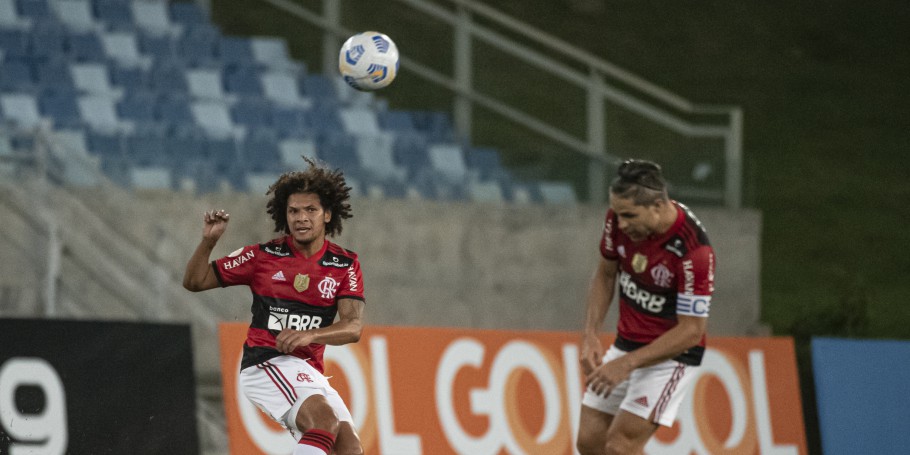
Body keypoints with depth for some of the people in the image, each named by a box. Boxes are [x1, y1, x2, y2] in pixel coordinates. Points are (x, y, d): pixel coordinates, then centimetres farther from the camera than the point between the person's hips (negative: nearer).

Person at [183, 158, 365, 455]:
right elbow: (195, 282, 8)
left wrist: (310, 335, -24)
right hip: (266, 363, -5)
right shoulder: (264, 256, 4)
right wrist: (208, 241, -11)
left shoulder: (345, 265, 7)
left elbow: (353, 327, -6)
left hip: (310, 373, 5)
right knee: (324, 419, -31)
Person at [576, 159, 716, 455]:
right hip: (626, 343, 7)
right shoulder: (620, 217, -10)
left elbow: (691, 330, -24)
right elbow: (605, 274, 8)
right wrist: (590, 334, -4)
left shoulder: (694, 250, -29)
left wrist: (627, 363, -26)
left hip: (671, 354, -7)